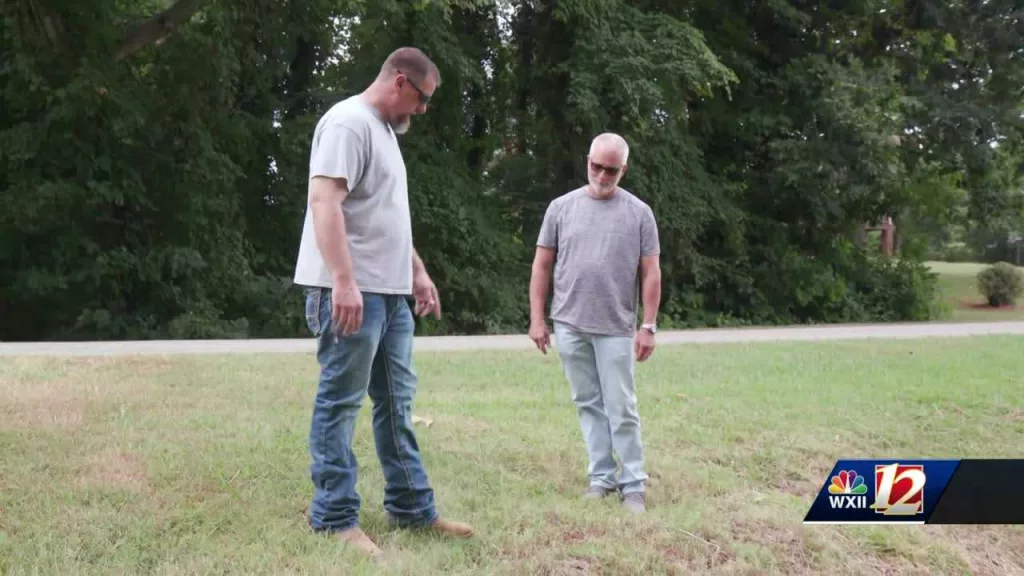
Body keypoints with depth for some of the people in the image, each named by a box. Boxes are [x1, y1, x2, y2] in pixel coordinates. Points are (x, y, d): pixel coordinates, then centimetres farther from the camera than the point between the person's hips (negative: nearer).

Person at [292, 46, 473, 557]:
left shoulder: (385, 130, 21)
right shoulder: (349, 122, -11)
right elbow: (324, 201, -23)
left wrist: (418, 272, 26)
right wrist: (343, 281, -30)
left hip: (389, 292, 10)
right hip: (351, 291, -10)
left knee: (396, 402, 12)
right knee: (340, 403, -3)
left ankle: (411, 508, 20)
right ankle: (333, 518, 5)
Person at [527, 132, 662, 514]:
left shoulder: (639, 213, 1)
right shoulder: (561, 207, 4)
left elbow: (650, 274, 2)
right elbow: (542, 266, 7)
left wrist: (648, 326, -3)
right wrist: (537, 319, 3)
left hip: (616, 329, -2)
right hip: (569, 326, 2)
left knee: (621, 410, 0)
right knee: (588, 404, 9)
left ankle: (633, 485, 8)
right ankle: (602, 477, 19)